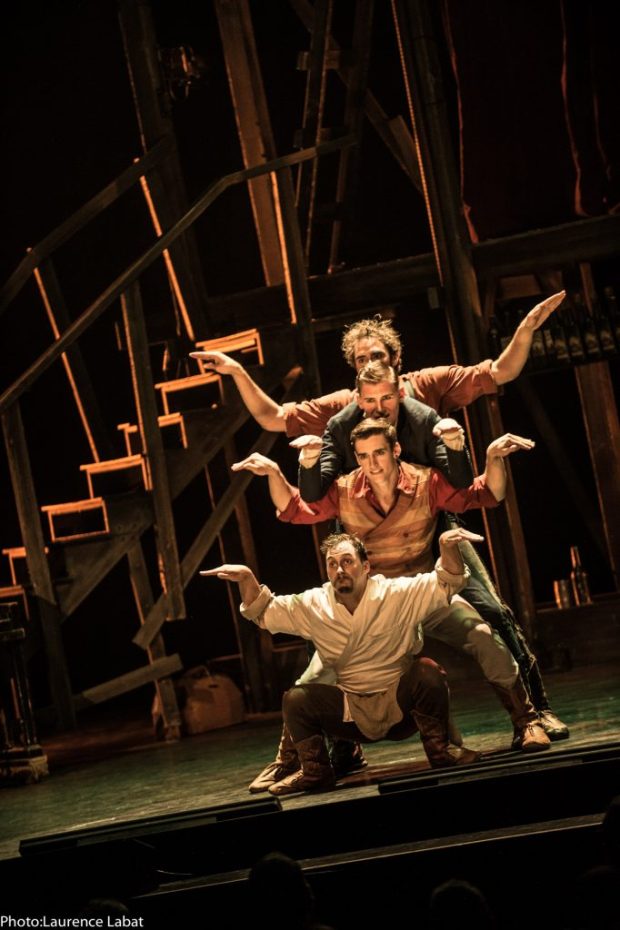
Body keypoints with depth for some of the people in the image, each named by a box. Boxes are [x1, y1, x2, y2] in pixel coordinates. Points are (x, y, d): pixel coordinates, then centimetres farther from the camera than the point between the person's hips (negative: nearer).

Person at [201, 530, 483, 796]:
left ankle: (440, 752, -13)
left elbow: (446, 583, -17)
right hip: (353, 714, 3)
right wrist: (247, 579, -18)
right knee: (295, 699, -16)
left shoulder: (397, 594, -10)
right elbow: (263, 613, 2)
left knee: (427, 672, -30)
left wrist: (447, 546, -38)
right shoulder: (313, 605, -1)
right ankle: (314, 773, 0)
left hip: (401, 706, -3)